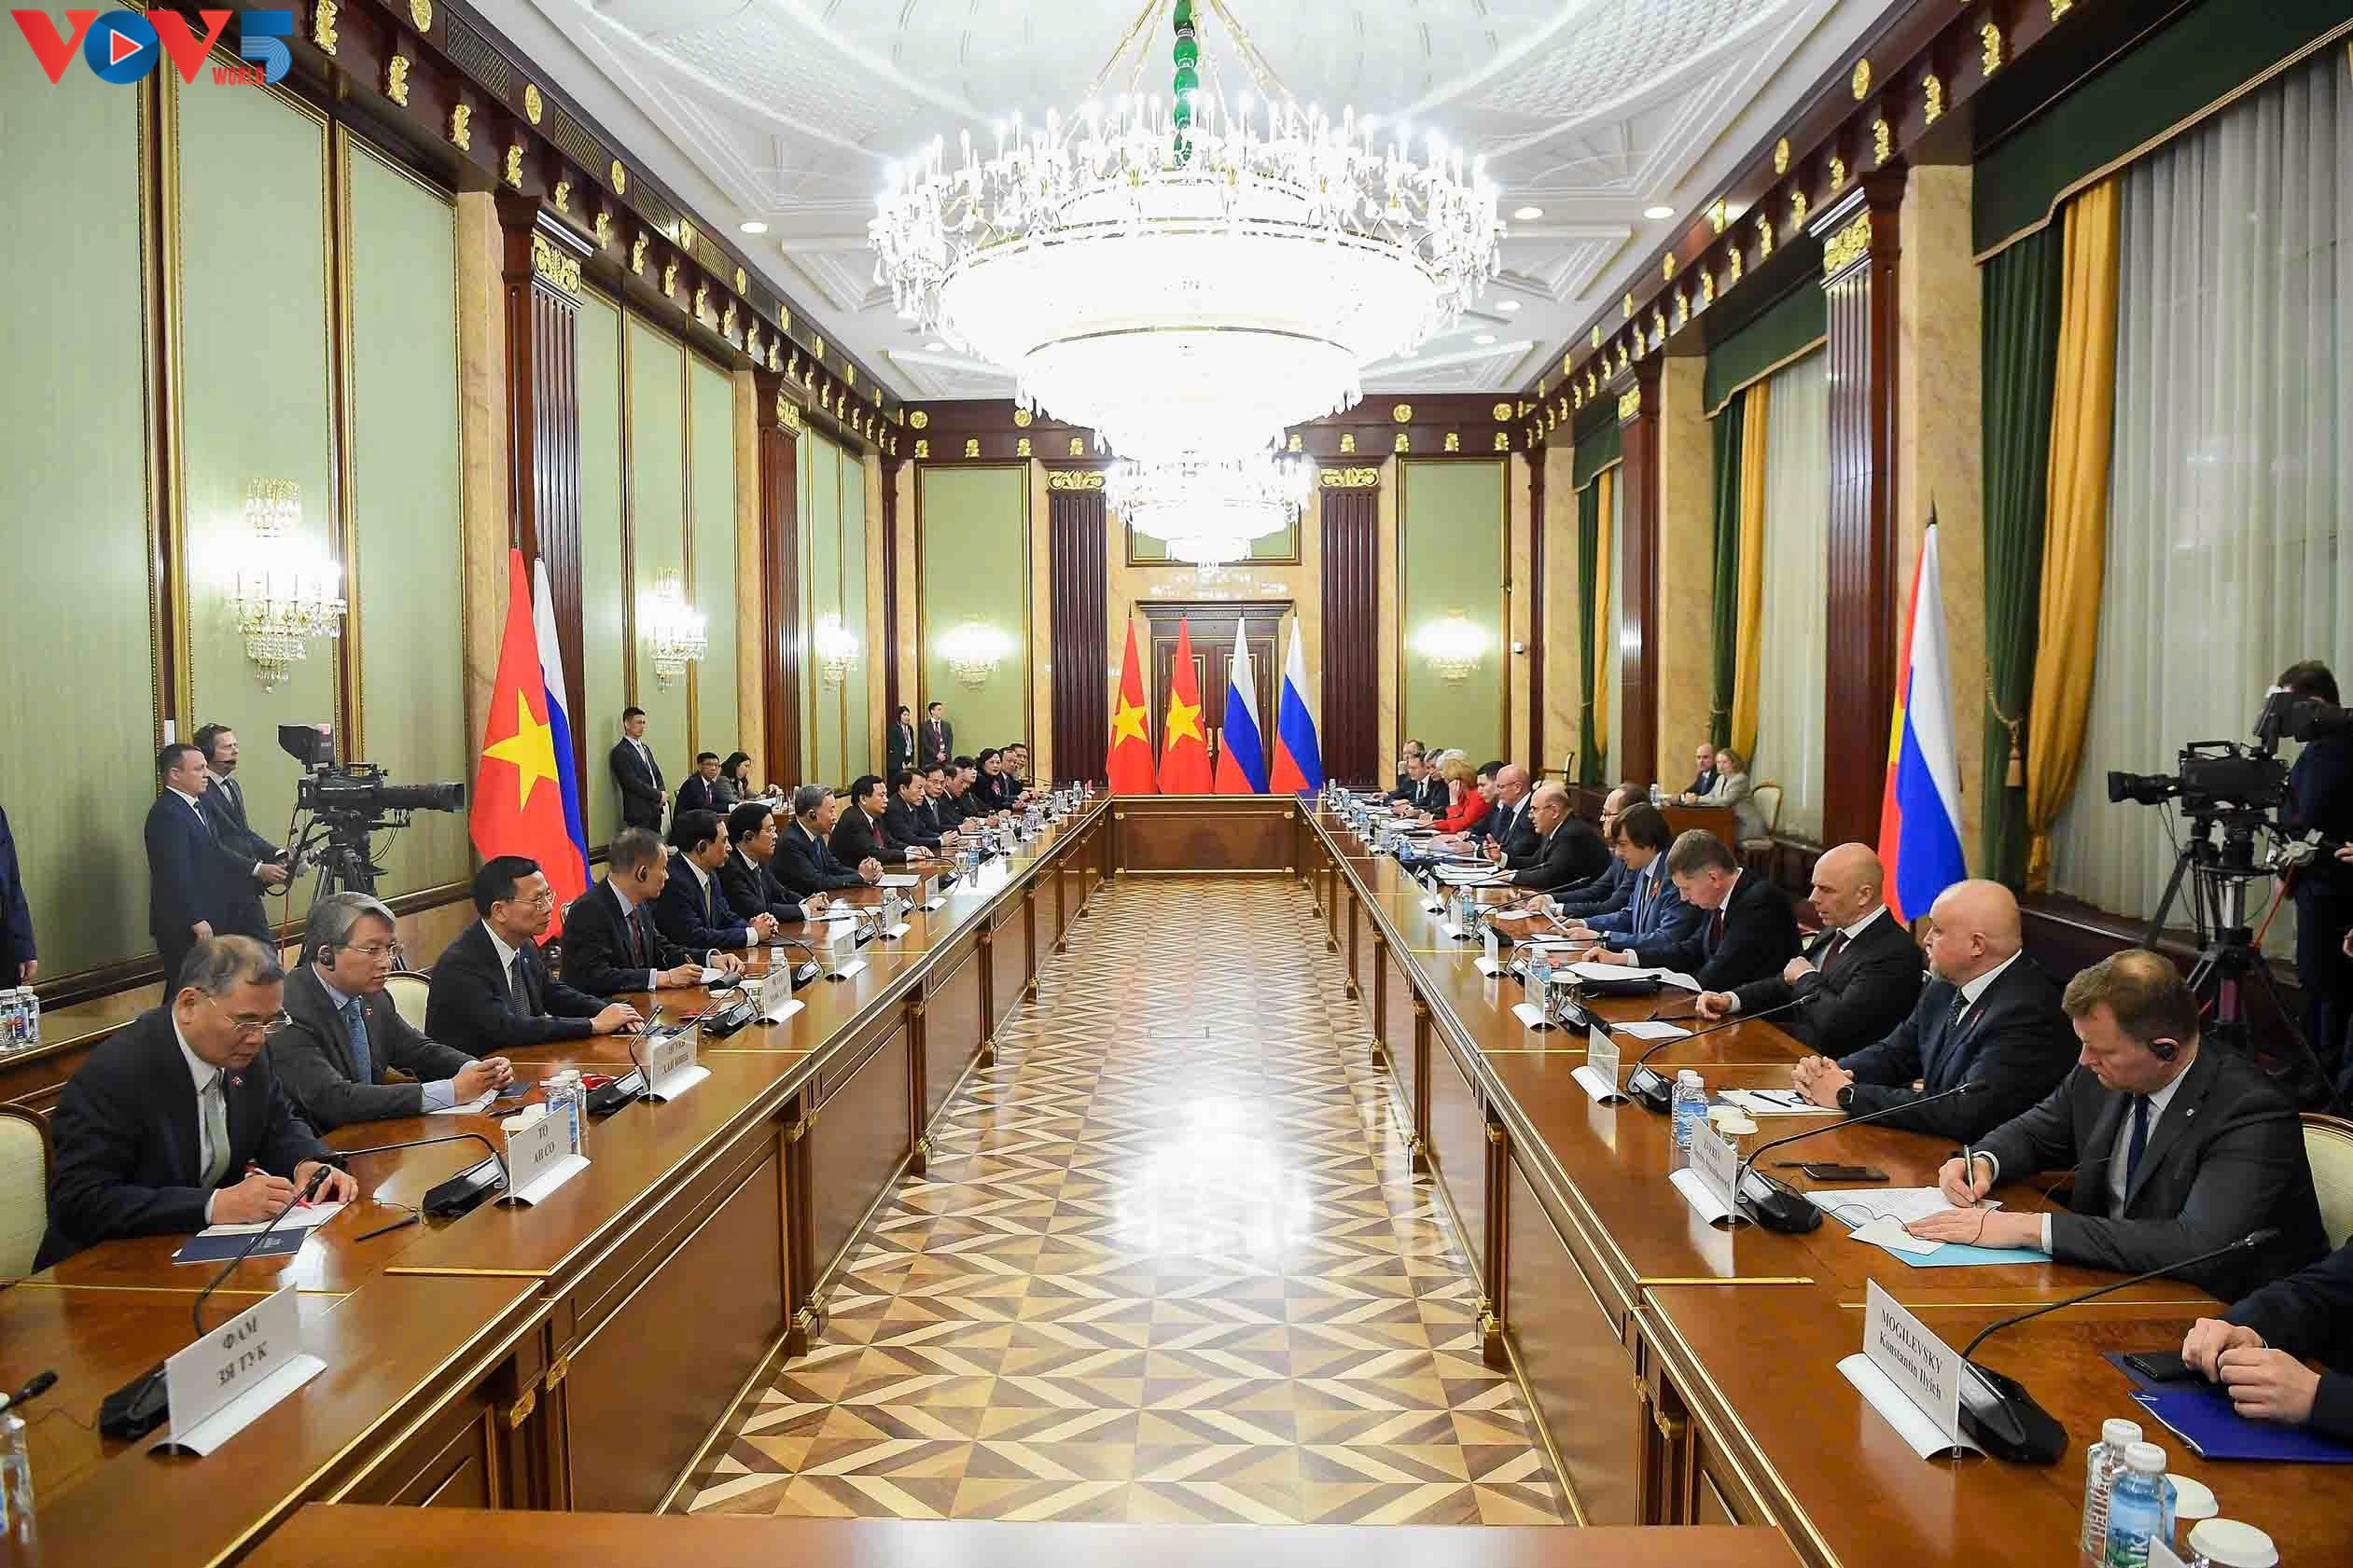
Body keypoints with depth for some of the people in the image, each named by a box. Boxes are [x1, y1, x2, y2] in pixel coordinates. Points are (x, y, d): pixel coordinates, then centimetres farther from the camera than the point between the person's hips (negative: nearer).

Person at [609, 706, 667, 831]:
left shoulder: (646, 749, 20)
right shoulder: (620, 752, -8)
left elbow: (657, 775, 20)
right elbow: (632, 783, -16)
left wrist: (662, 794, 0)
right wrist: (658, 795, -10)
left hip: (655, 810, 8)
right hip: (638, 813, -8)